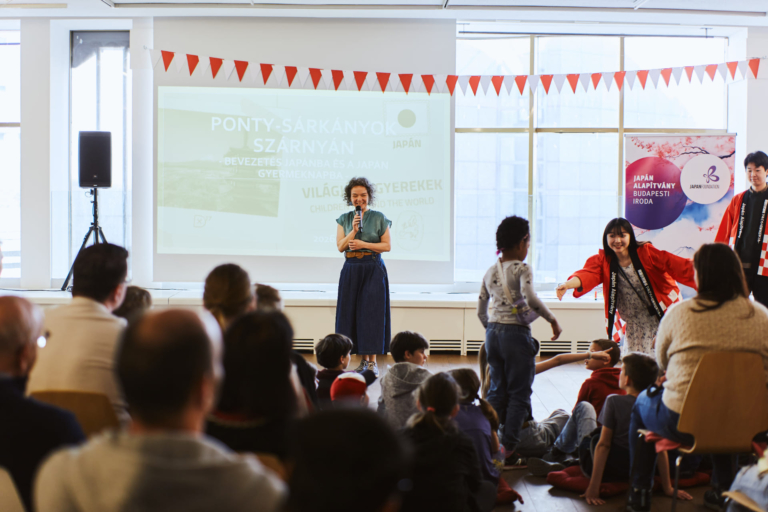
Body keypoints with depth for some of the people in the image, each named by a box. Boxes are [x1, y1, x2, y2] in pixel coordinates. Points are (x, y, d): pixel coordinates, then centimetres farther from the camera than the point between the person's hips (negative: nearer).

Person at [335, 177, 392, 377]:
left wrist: (364, 244, -12)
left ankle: (373, 361, -3)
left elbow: (387, 246, -2)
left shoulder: (379, 218, 2)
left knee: (372, 312, -6)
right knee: (353, 313, 1)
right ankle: (363, 360, 7)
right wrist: (354, 230, -12)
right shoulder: (344, 219, 9)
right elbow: (340, 246, 1)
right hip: (351, 270, 3)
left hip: (373, 270, -3)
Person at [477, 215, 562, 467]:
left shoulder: (490, 272, 10)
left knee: (497, 390, 15)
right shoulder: (522, 269, -10)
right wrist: (553, 320, -18)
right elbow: (530, 297, -27)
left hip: (493, 333, 7)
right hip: (516, 333, -7)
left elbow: (481, 311, 14)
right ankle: (509, 449, 1)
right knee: (519, 393, 2)